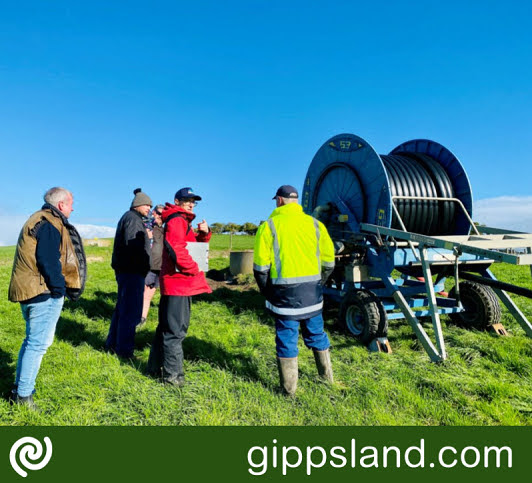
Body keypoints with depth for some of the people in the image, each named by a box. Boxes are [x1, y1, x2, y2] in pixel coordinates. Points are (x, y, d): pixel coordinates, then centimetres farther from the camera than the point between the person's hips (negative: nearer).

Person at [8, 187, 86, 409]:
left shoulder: (37, 220, 18)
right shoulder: (50, 224, -15)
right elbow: (48, 261, -23)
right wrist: (58, 289, -16)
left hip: (27, 290, 11)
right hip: (44, 292, -11)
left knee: (32, 339, 20)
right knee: (38, 343, -2)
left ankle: (20, 387, 30)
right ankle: (23, 395, 6)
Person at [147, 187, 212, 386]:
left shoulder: (184, 223, 21)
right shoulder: (176, 221, -12)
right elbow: (176, 251, -24)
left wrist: (204, 234, 4)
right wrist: (195, 269, -15)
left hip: (180, 283, 11)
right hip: (178, 282, -11)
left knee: (167, 326, 18)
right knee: (176, 329, -4)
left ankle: (156, 366, 30)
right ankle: (173, 373, 5)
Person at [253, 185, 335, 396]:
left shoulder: (269, 226, -6)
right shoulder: (315, 224, 4)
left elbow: (260, 266, -7)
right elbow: (329, 261, 7)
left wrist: (266, 291, 6)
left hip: (285, 292, -3)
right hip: (312, 291, 4)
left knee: (287, 337, 7)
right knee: (316, 333, 19)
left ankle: (289, 387, 16)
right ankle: (327, 376, 34)